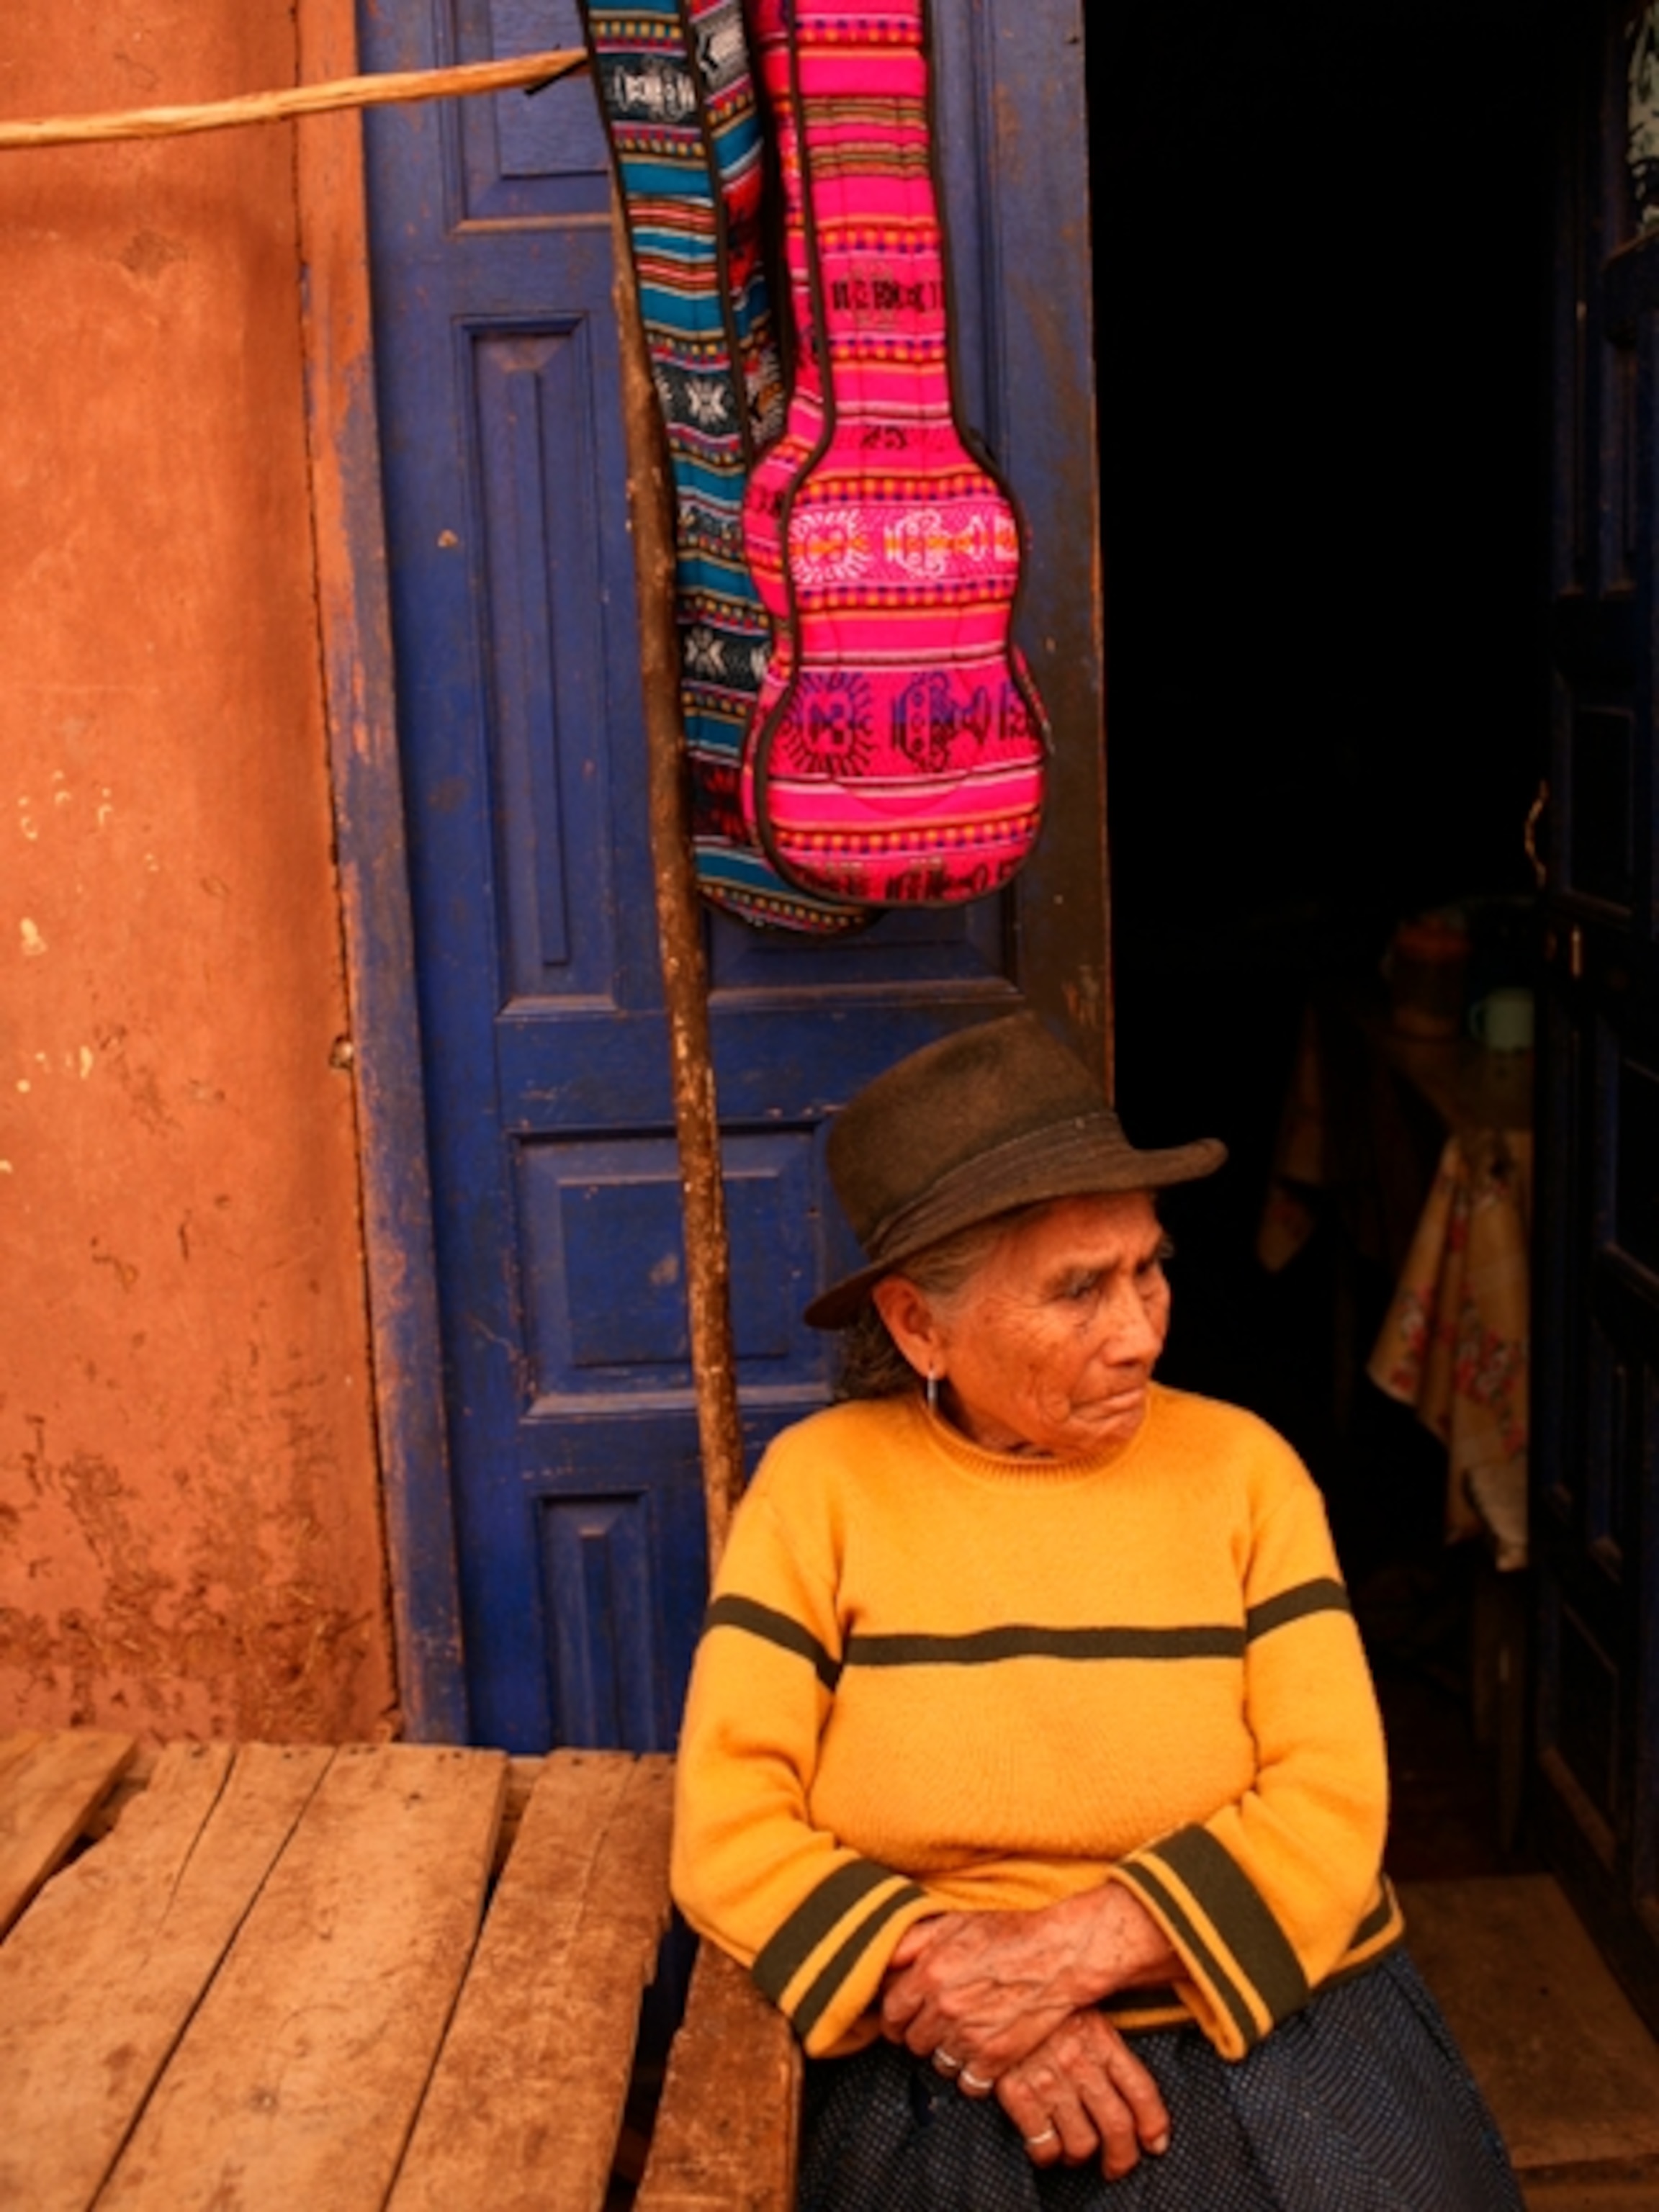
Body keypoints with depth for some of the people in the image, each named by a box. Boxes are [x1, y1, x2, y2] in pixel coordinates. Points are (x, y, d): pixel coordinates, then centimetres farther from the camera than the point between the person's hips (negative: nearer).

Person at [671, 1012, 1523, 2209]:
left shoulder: (1242, 1467, -1)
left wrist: (1071, 1951, -17)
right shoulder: (822, 1484, -4)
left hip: (1275, 2028, 1)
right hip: (949, 2076, -1)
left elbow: (1332, 1807, -6)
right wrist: (953, 1983, -18)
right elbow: (732, 1833, -6)